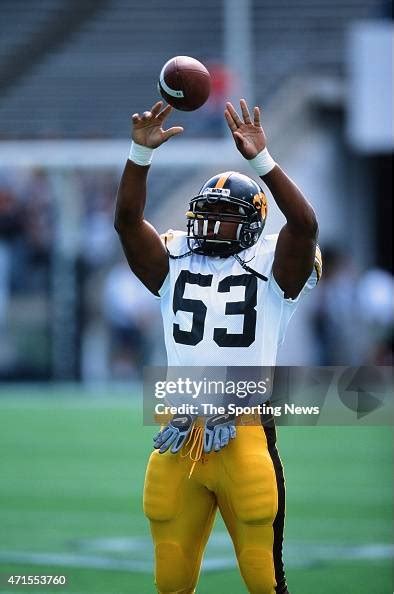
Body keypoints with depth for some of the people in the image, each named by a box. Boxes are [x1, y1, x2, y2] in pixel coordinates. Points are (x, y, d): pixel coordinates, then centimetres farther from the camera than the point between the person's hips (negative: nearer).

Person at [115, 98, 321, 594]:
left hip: (245, 434, -4)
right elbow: (127, 220, 0)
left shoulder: (271, 269, 1)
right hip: (179, 434, 4)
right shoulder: (175, 264, 11)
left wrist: (260, 160, -23)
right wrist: (141, 152, -12)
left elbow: (304, 224, -16)